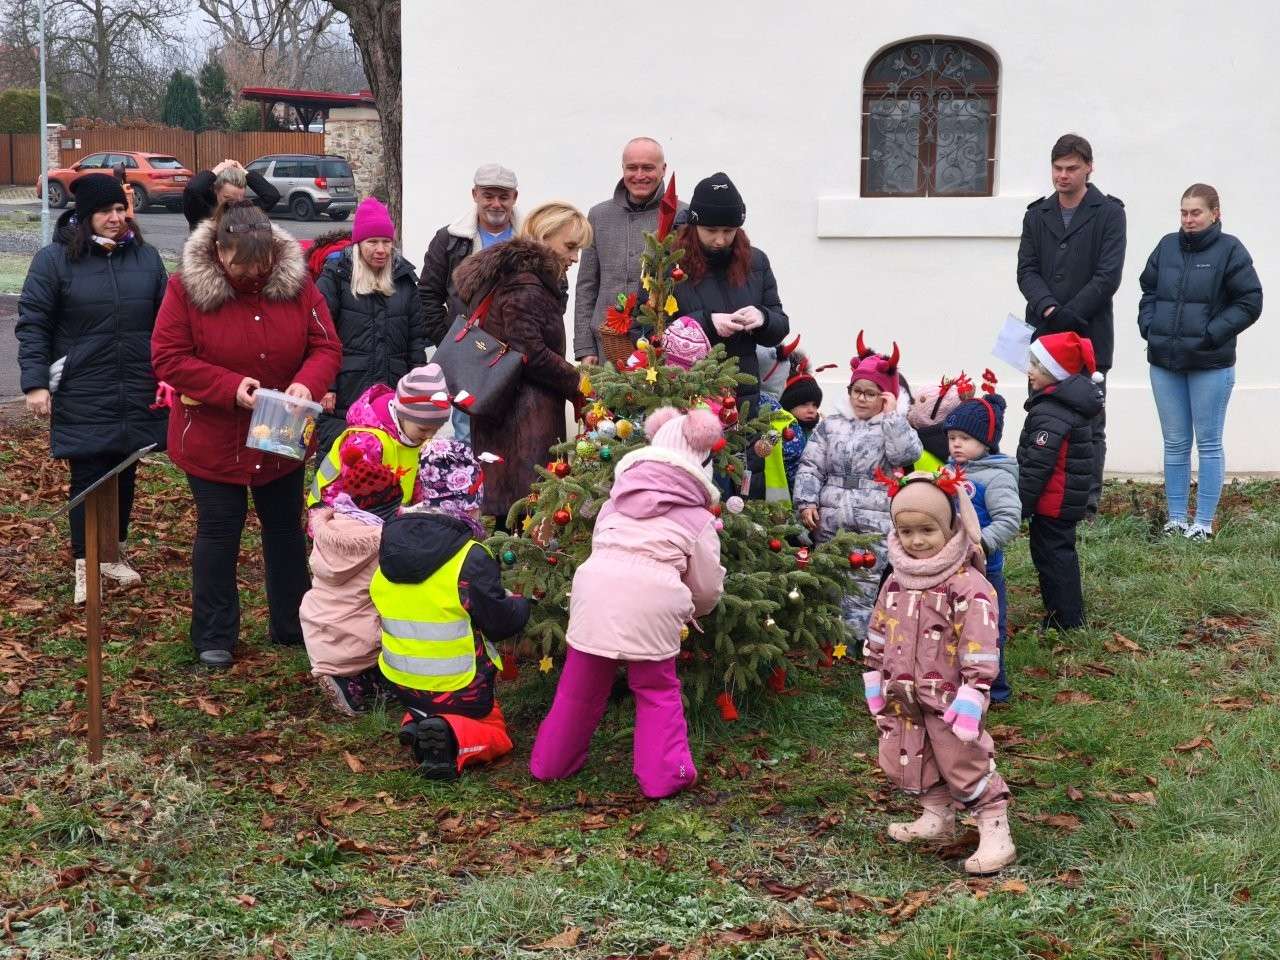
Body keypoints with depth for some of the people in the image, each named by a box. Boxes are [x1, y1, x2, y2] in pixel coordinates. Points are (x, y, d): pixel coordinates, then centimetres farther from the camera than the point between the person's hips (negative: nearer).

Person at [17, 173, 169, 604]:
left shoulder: (145, 257, 7)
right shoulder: (54, 259, -5)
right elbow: (32, 325, -5)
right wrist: (36, 383, -11)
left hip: (138, 395, 4)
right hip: (83, 398, -4)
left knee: (125, 474, 12)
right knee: (88, 478, 0)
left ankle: (114, 554, 28)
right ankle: (85, 567, 11)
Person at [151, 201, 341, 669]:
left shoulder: (297, 284, -8)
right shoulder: (187, 288, -15)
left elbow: (326, 347, -6)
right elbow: (168, 359, -15)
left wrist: (308, 383, -27)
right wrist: (231, 387, -25)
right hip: (213, 440, -3)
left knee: (285, 528, 16)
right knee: (218, 532, 5)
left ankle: (292, 626, 32)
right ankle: (214, 638, 19)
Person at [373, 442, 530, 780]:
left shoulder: (391, 542, -6)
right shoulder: (470, 558, -24)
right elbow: (501, 622, -16)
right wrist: (520, 605, 6)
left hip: (402, 682, 5)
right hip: (458, 689, -5)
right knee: (495, 734, 17)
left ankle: (416, 726, -1)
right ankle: (452, 738, -15)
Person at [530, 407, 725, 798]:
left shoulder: (618, 500, 25)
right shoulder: (697, 516, 15)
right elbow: (708, 587, 18)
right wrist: (693, 609, 41)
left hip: (594, 585, 3)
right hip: (650, 599, -3)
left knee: (580, 685, 19)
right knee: (657, 690, 15)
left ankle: (551, 763, 32)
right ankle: (664, 776, 12)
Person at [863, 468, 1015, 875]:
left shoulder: (968, 586, -17)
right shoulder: (896, 583, 5)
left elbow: (979, 649, -20)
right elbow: (877, 638, 15)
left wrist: (971, 697, -23)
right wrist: (876, 688, 15)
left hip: (948, 698, -7)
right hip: (903, 698, 7)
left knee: (965, 763, -3)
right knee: (902, 761, 17)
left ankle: (995, 835, 7)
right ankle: (937, 817, 36)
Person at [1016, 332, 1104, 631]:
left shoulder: (1050, 413, -23)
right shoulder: (1072, 403, 10)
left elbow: (1037, 465, -25)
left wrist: (1020, 506, -19)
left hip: (1052, 503, -10)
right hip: (1068, 502, 10)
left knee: (1051, 556, -1)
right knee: (1062, 553, 19)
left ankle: (1065, 620, 4)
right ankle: (1072, 615, 29)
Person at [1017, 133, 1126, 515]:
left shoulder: (1108, 213, -1)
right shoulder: (1037, 215, 12)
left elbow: (1108, 276, -8)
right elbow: (1026, 270, 5)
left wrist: (1068, 314, -13)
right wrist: (1047, 307, -14)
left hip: (1089, 337, -4)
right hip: (1042, 336, 4)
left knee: (1089, 425, 0)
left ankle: (1087, 503, 3)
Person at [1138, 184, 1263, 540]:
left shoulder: (1230, 250, -7)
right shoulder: (1167, 246, 6)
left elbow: (1250, 302, -8)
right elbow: (1148, 291, 16)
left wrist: (1212, 334, -13)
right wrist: (1149, 326, 1)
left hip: (1210, 365, -4)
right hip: (1165, 363, 4)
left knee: (1208, 444, 4)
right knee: (1175, 444, 11)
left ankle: (1204, 522, 10)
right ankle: (1176, 518, 19)